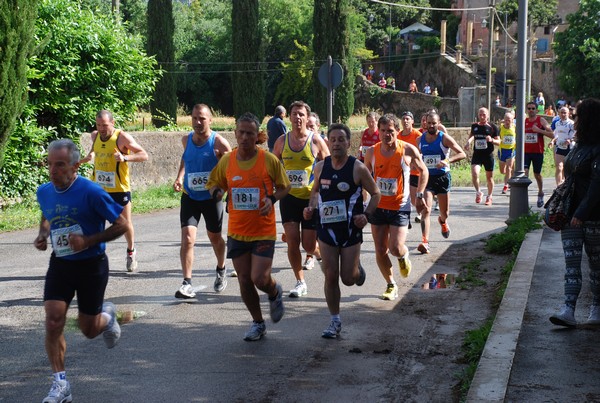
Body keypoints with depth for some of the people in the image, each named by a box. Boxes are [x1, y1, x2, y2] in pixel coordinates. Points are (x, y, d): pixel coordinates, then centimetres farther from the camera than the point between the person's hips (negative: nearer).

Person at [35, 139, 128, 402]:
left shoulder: (91, 192, -20)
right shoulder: (44, 192, -2)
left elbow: (121, 224, -14)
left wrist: (88, 241, -24)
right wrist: (43, 235, -1)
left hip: (91, 265, -4)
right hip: (60, 264, 4)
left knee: (88, 329, 6)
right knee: (53, 321, -12)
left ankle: (107, 315, 44)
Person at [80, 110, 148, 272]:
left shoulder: (122, 137, -13)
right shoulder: (94, 136, 4)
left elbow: (144, 155, -16)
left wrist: (125, 157, -31)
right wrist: (89, 156, 6)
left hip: (120, 189, -4)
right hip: (98, 188, 4)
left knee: (125, 223, 10)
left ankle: (131, 251, 34)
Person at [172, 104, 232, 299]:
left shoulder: (219, 143, -14)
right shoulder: (186, 140, -1)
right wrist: (180, 177, 6)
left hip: (211, 197, -2)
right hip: (189, 197, 2)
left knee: (214, 237, 17)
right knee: (187, 238, -14)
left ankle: (221, 270, 45)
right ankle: (187, 284, -12)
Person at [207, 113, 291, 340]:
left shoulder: (269, 160, -8)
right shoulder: (226, 161, 0)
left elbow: (284, 187, 3)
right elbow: (213, 183, 13)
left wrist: (272, 199, -16)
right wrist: (216, 192, -10)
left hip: (263, 231, -3)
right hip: (237, 231, 3)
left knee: (260, 279, -11)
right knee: (244, 280, 7)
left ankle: (275, 294, 27)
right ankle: (258, 324, 26)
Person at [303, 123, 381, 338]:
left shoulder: (358, 168, -11)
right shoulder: (321, 167, 1)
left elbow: (376, 193, -1)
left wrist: (366, 215, -15)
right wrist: (311, 208, -1)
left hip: (351, 229, -3)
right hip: (327, 229, 3)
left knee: (348, 278, 1)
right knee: (330, 276, 2)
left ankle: (358, 269, 38)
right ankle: (335, 321, 14)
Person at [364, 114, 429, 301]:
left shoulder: (408, 150, -9)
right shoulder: (372, 152, -2)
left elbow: (423, 171, 5)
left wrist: (420, 195, -3)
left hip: (400, 207, -3)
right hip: (377, 206, 3)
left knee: (396, 249, -13)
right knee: (380, 250, 3)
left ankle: (404, 257, 25)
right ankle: (391, 285, 22)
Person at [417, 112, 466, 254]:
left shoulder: (444, 138, -8)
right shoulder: (420, 139, 3)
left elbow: (462, 154, -14)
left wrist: (447, 160, -29)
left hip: (442, 177, -1)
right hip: (426, 177, 1)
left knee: (445, 212, 13)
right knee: (425, 210, -17)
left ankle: (442, 221, 51)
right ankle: (425, 241, -22)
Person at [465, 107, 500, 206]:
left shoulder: (493, 127, -2)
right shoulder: (474, 126, 6)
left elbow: (498, 142, 0)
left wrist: (491, 140, -20)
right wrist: (468, 142, 7)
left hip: (488, 155, -1)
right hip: (477, 154, 1)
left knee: (489, 177, 9)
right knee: (474, 174, -19)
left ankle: (489, 197, 28)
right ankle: (478, 192, 5)